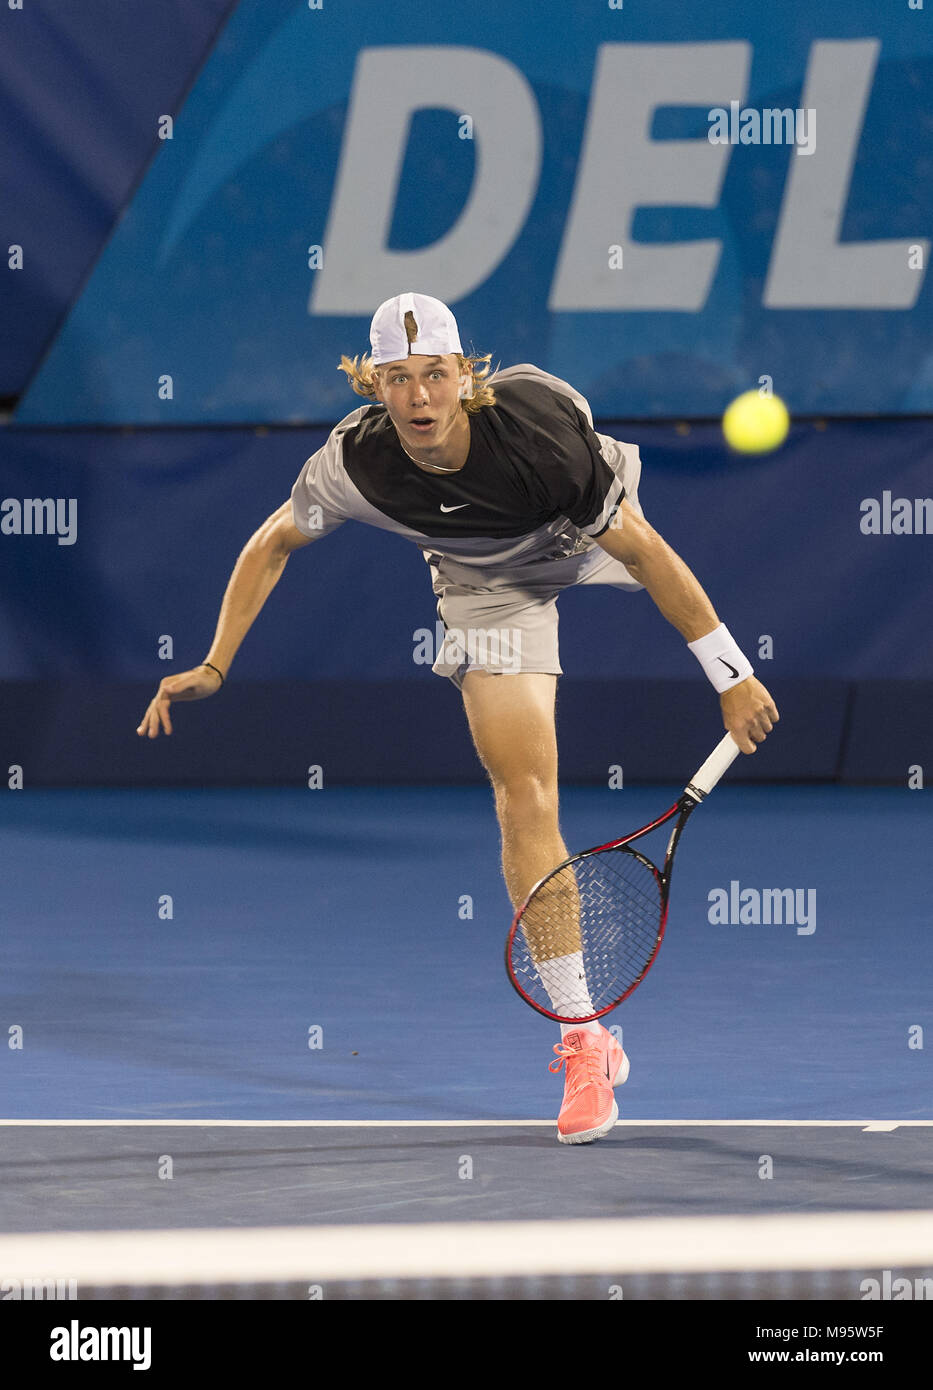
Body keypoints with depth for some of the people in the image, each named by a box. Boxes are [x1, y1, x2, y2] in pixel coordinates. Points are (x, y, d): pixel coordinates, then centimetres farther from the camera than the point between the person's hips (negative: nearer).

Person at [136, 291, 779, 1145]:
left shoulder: (537, 427, -40)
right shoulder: (357, 464, -33)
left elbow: (647, 555, -31)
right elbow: (272, 546, -11)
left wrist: (735, 678, -28)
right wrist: (213, 667, -14)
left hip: (585, 529, 0)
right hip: (488, 585, 0)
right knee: (524, 796, -9)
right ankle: (584, 1043, -4)